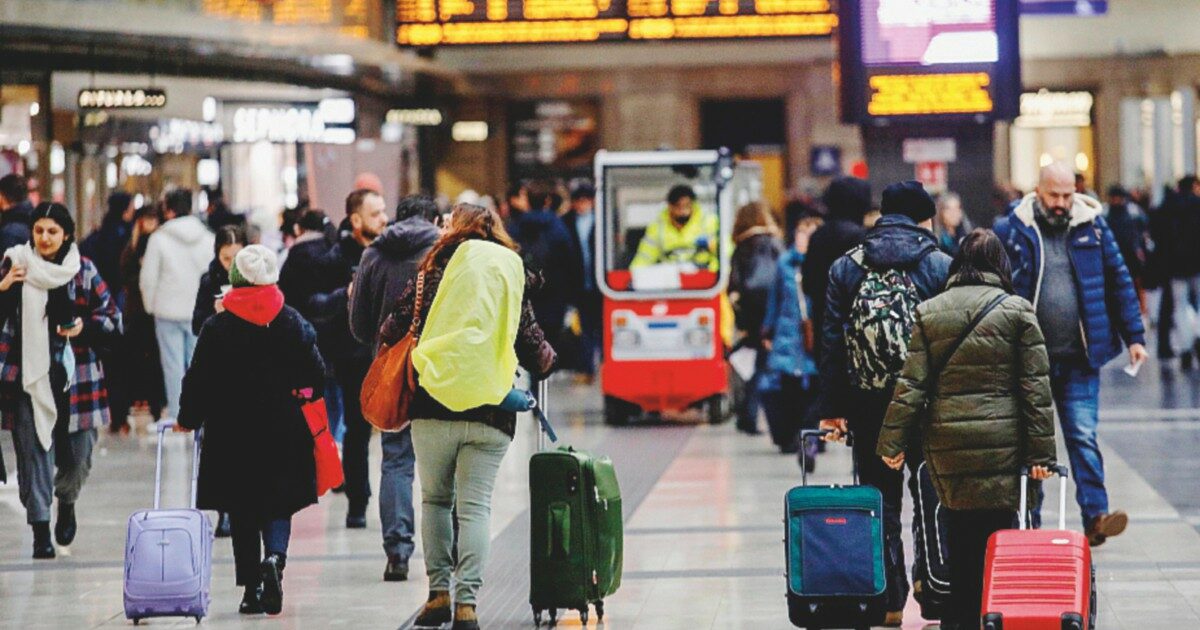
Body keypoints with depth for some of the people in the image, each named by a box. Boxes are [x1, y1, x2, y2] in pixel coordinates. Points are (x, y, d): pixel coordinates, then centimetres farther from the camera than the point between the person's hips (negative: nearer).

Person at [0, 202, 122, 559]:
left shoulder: (84, 271, 3)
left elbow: (112, 319, 7)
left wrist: (85, 326, -11)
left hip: (75, 375, 1)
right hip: (29, 375, -1)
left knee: (78, 455, 6)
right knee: (34, 450, -6)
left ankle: (66, 501, 38)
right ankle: (40, 528, 1)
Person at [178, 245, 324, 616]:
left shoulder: (217, 328, -7)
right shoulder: (293, 324, -3)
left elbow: (198, 381, -4)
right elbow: (315, 376, 0)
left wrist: (189, 420, 11)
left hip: (232, 432, -1)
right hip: (283, 432, 1)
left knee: (242, 513, 8)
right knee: (279, 505, 10)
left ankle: (252, 591, 7)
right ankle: (275, 557, -19)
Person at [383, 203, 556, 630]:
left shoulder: (436, 270, 4)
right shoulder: (514, 276, 8)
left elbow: (398, 327, 0)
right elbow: (532, 344, 10)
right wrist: (546, 361, 32)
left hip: (433, 404, -1)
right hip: (491, 410, 1)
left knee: (435, 498, 14)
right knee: (475, 506, 1)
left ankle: (438, 592, 10)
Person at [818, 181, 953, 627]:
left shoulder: (846, 268, 3)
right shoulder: (941, 267, -3)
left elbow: (832, 343, 2)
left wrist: (831, 409, 5)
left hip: (868, 404, 1)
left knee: (880, 501, 8)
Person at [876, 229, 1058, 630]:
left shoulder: (928, 313, 4)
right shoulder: (1017, 311, -1)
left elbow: (912, 383, 1)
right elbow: (1036, 386, -3)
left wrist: (893, 441, 5)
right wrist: (1041, 452, -1)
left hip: (946, 443, 2)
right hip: (1001, 445, -2)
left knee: (960, 531, 12)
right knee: (995, 532, 1)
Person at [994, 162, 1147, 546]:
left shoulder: (1092, 227, 5)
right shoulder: (1011, 231, -1)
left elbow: (1118, 281, 11)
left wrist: (1134, 337, 7)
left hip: (1080, 359, 1)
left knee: (1083, 438, -6)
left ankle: (1095, 518, -9)